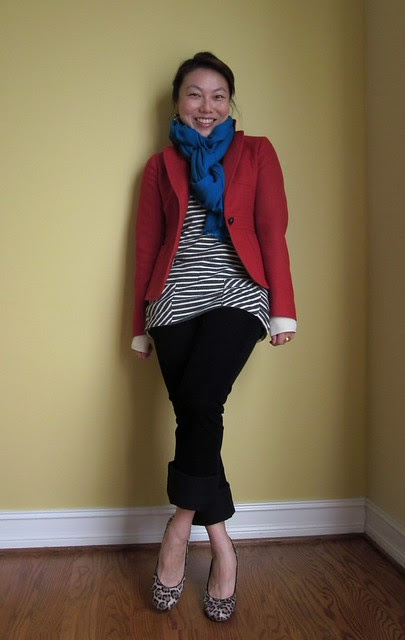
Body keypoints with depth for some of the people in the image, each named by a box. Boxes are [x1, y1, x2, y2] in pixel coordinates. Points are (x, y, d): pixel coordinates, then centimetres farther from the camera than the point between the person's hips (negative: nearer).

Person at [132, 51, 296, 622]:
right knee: (196, 415, -1)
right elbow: (147, 246, 14)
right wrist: (141, 325, 12)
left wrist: (283, 310, -2)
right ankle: (221, 547, 13)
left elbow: (272, 232, 6)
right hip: (174, 303, 2)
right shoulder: (161, 165, 18)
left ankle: (182, 524, 0)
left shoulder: (256, 153, 14)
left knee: (198, 405, -22)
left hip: (236, 297, -2)